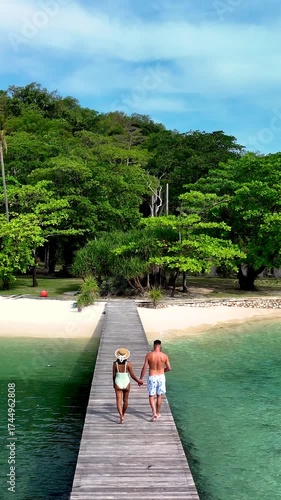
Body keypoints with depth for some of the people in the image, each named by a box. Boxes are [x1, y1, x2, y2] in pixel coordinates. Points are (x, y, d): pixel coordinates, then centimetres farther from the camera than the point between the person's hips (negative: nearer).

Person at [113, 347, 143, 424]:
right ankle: (123, 414, 38)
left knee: (119, 401, 1)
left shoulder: (115, 363, -11)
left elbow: (114, 375, -3)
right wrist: (138, 381, 4)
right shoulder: (128, 364, -14)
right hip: (126, 383, 1)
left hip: (118, 384, -1)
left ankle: (121, 416, -18)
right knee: (125, 400, 21)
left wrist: (114, 383, 14)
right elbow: (132, 375, -11)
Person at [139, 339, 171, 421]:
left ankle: (154, 413, -9)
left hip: (152, 377, -2)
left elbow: (144, 368, -9)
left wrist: (140, 378, 0)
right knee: (159, 396, 17)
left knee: (151, 396, 7)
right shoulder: (164, 356, -7)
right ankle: (158, 413, 28)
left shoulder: (149, 355, -11)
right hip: (161, 377, 2)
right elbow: (169, 368, -2)